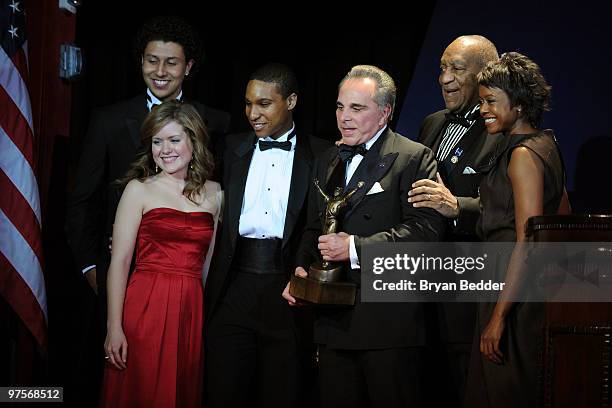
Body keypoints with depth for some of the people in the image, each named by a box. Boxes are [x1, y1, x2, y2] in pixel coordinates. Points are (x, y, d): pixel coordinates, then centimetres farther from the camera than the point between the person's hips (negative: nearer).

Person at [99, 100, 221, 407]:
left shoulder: (214, 194, 10)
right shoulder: (139, 189, 0)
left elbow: (211, 260, 13)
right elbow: (119, 261, -5)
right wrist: (114, 328, -12)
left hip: (193, 311, 3)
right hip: (146, 309, -3)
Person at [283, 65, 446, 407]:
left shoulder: (414, 158, -4)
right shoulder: (327, 162, 19)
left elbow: (426, 228, -16)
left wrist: (356, 248, -20)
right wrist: (302, 269, 4)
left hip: (389, 324, -6)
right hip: (334, 321, 6)